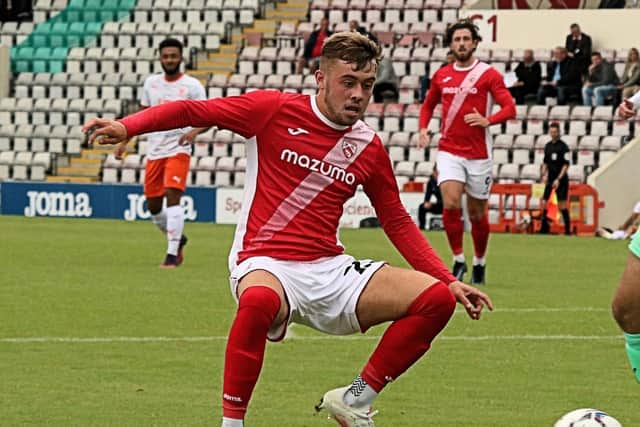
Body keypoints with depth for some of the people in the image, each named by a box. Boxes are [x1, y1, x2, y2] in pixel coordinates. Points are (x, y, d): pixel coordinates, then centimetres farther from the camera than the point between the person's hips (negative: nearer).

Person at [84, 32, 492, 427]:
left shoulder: (369, 147, 8)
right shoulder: (275, 109, -4)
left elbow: (397, 222, 18)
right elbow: (193, 111, -1)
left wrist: (449, 280, 11)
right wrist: (126, 127, -17)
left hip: (331, 269, 5)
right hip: (266, 265, -5)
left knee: (436, 299, -11)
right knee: (259, 300, -43)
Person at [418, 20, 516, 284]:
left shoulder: (488, 74, -4)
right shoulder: (441, 76, 7)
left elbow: (509, 108, -10)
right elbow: (428, 104, 23)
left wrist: (487, 121, -28)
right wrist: (423, 129, 5)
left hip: (478, 154, -2)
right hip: (449, 151, 2)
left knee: (477, 214, 8)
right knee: (451, 204, -18)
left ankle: (479, 263, 27)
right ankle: (458, 261, -7)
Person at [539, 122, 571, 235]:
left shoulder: (563, 146, -7)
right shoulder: (548, 145, 12)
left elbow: (566, 165, -10)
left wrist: (558, 179, -15)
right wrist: (544, 174, 5)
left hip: (561, 179, -6)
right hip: (550, 179, 6)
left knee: (562, 205, -6)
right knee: (544, 203, -1)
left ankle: (567, 229, 0)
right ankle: (544, 227, 8)